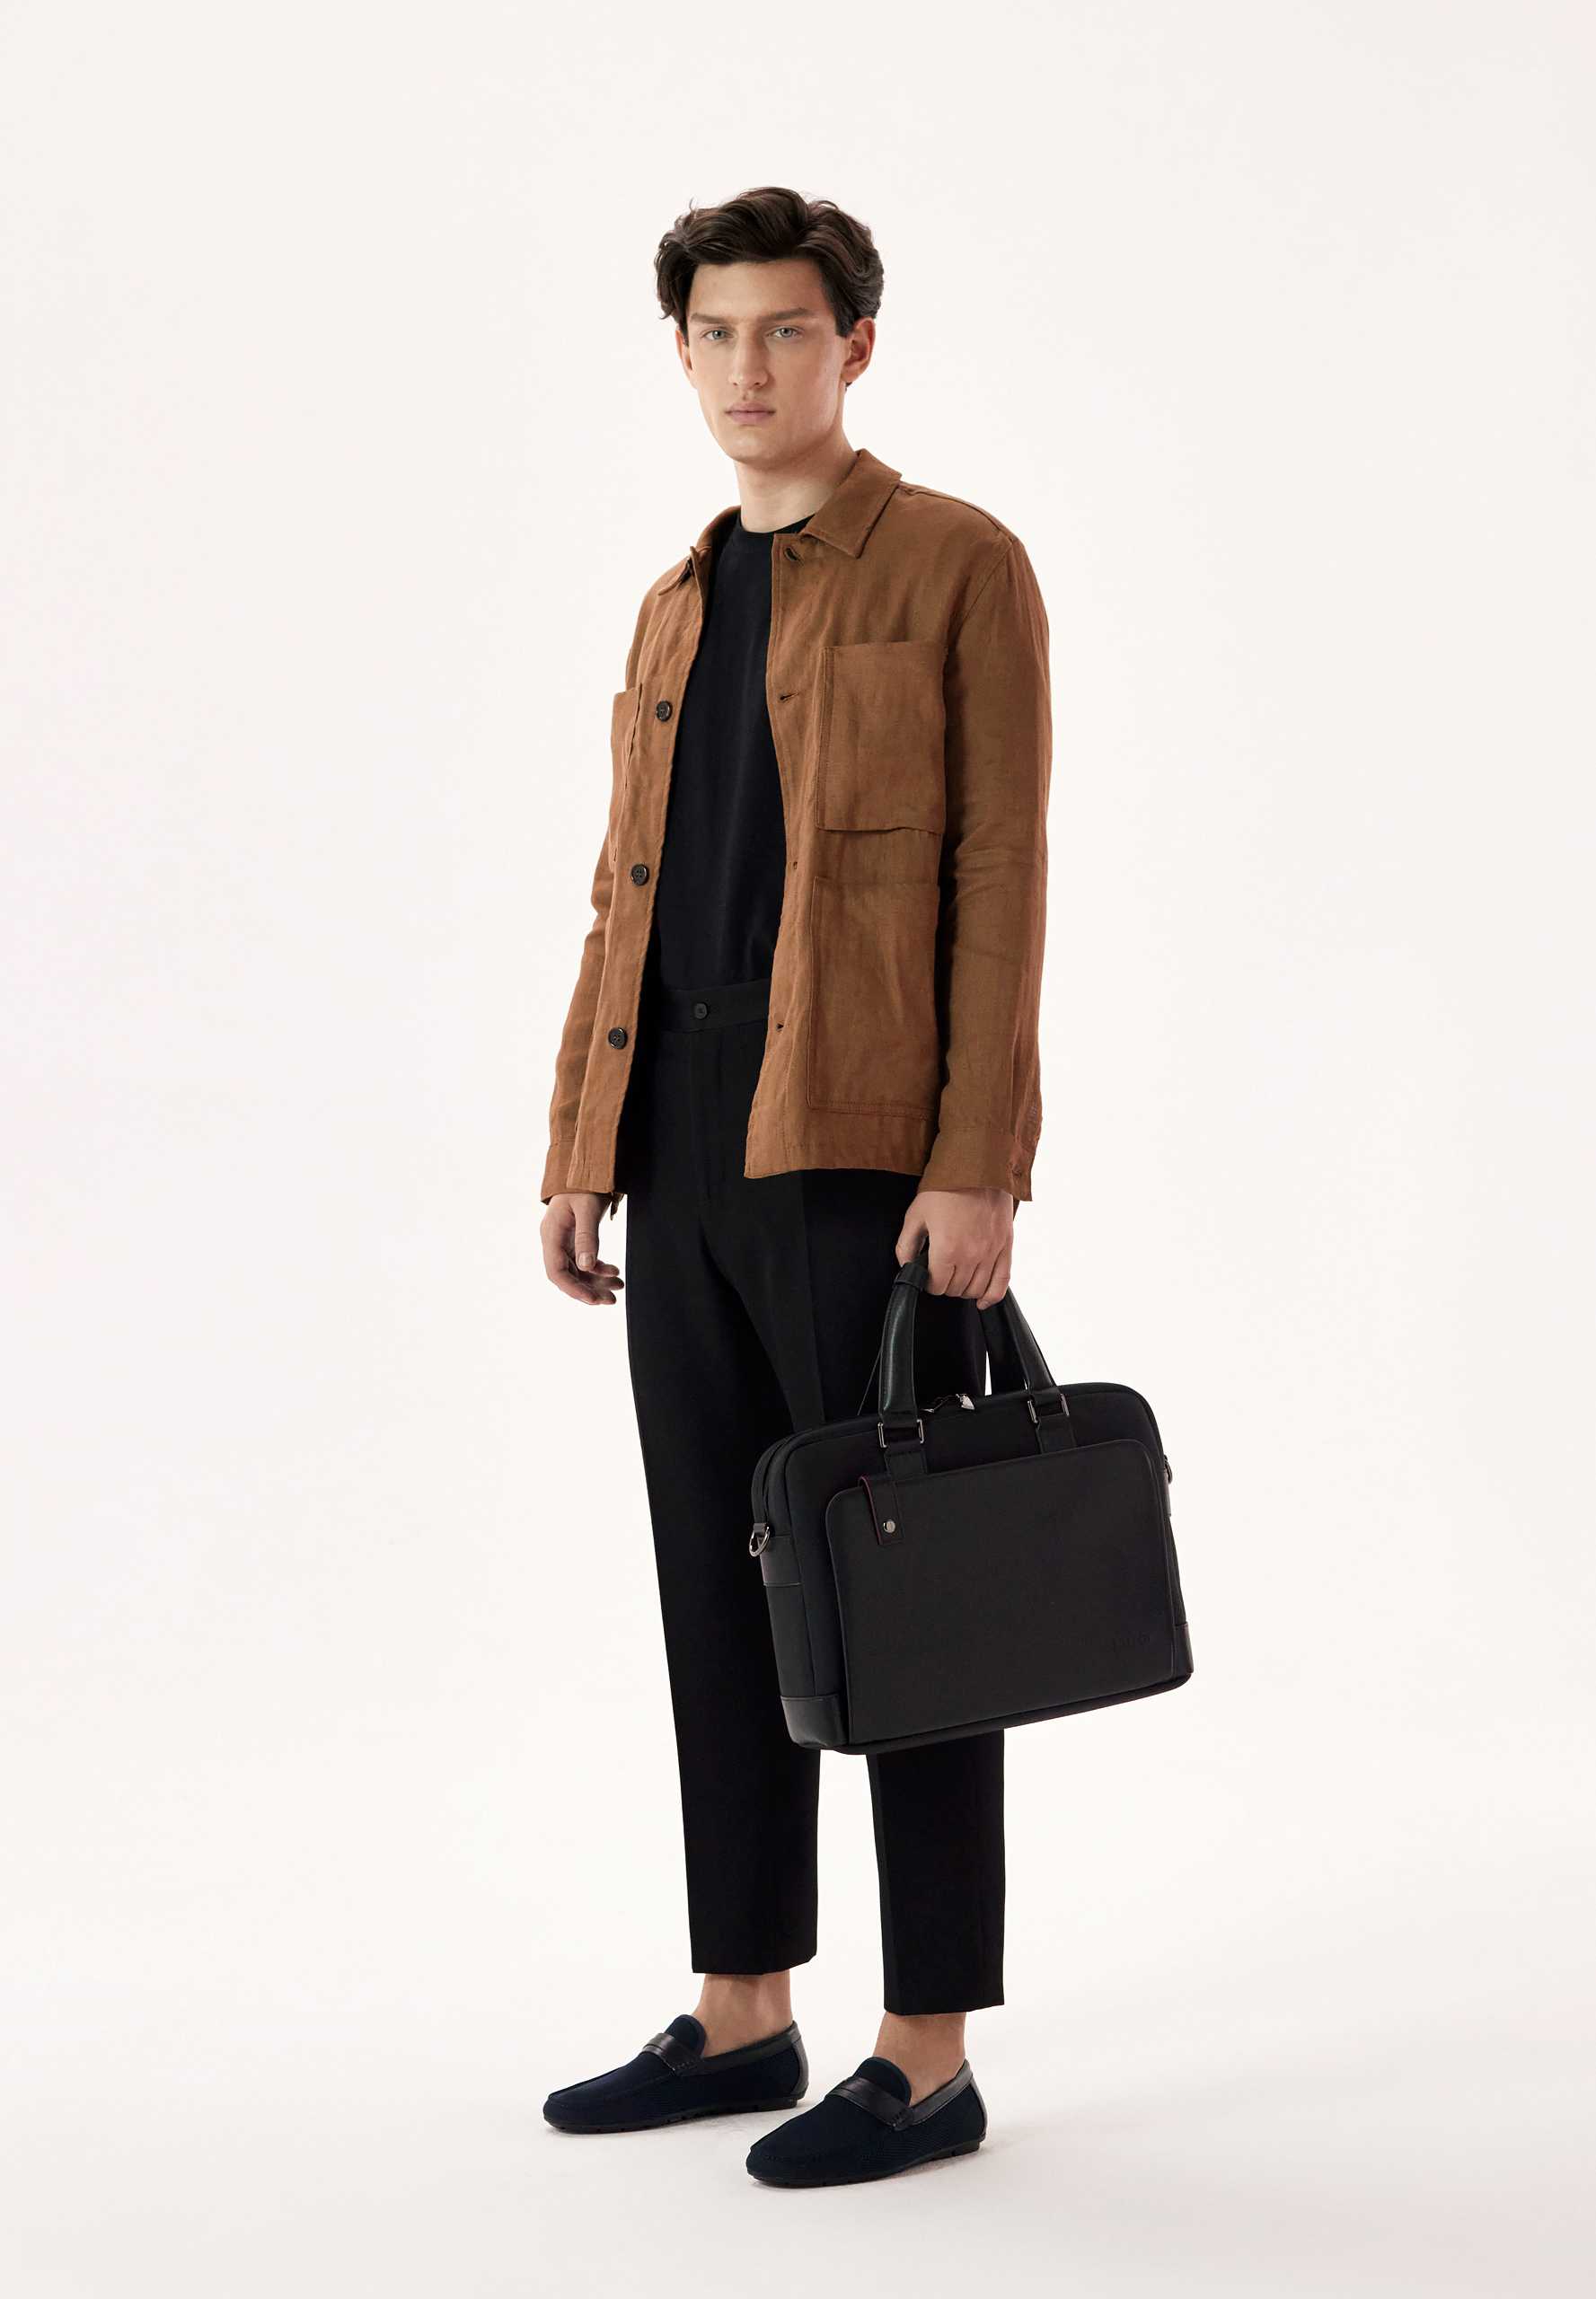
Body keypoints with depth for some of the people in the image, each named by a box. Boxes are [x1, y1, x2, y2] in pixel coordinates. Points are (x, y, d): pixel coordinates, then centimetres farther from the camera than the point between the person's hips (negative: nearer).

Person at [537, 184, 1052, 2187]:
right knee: (718, 1592, 11)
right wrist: (577, 1156, 12)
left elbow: (998, 877, -9)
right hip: (685, 1157, 7)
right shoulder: (679, 607, 19)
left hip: (864, 1155, -7)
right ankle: (743, 2014, 21)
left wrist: (977, 1167, -17)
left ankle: (928, 2057, 6)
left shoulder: (959, 568, -2)